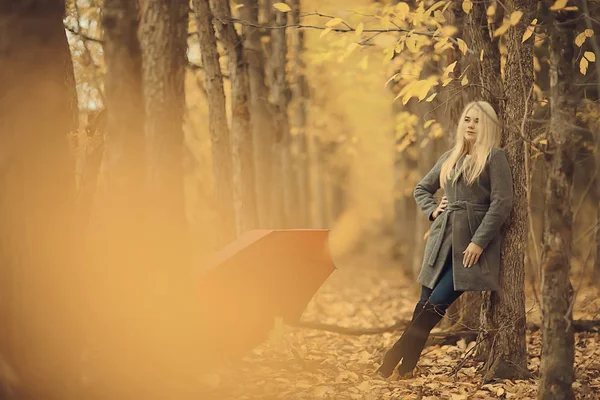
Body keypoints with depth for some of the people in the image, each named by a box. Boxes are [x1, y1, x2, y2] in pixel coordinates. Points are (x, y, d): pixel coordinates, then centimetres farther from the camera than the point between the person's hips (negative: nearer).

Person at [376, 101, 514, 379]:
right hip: (443, 239, 6)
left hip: (472, 243, -6)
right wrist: (432, 210, 10)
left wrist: (479, 242, -17)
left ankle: (395, 357, -7)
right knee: (425, 302, 3)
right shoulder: (450, 157, 16)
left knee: (437, 303, -12)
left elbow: (502, 203, -11)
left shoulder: (494, 157, -3)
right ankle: (406, 365, 6)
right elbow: (421, 188, 30)